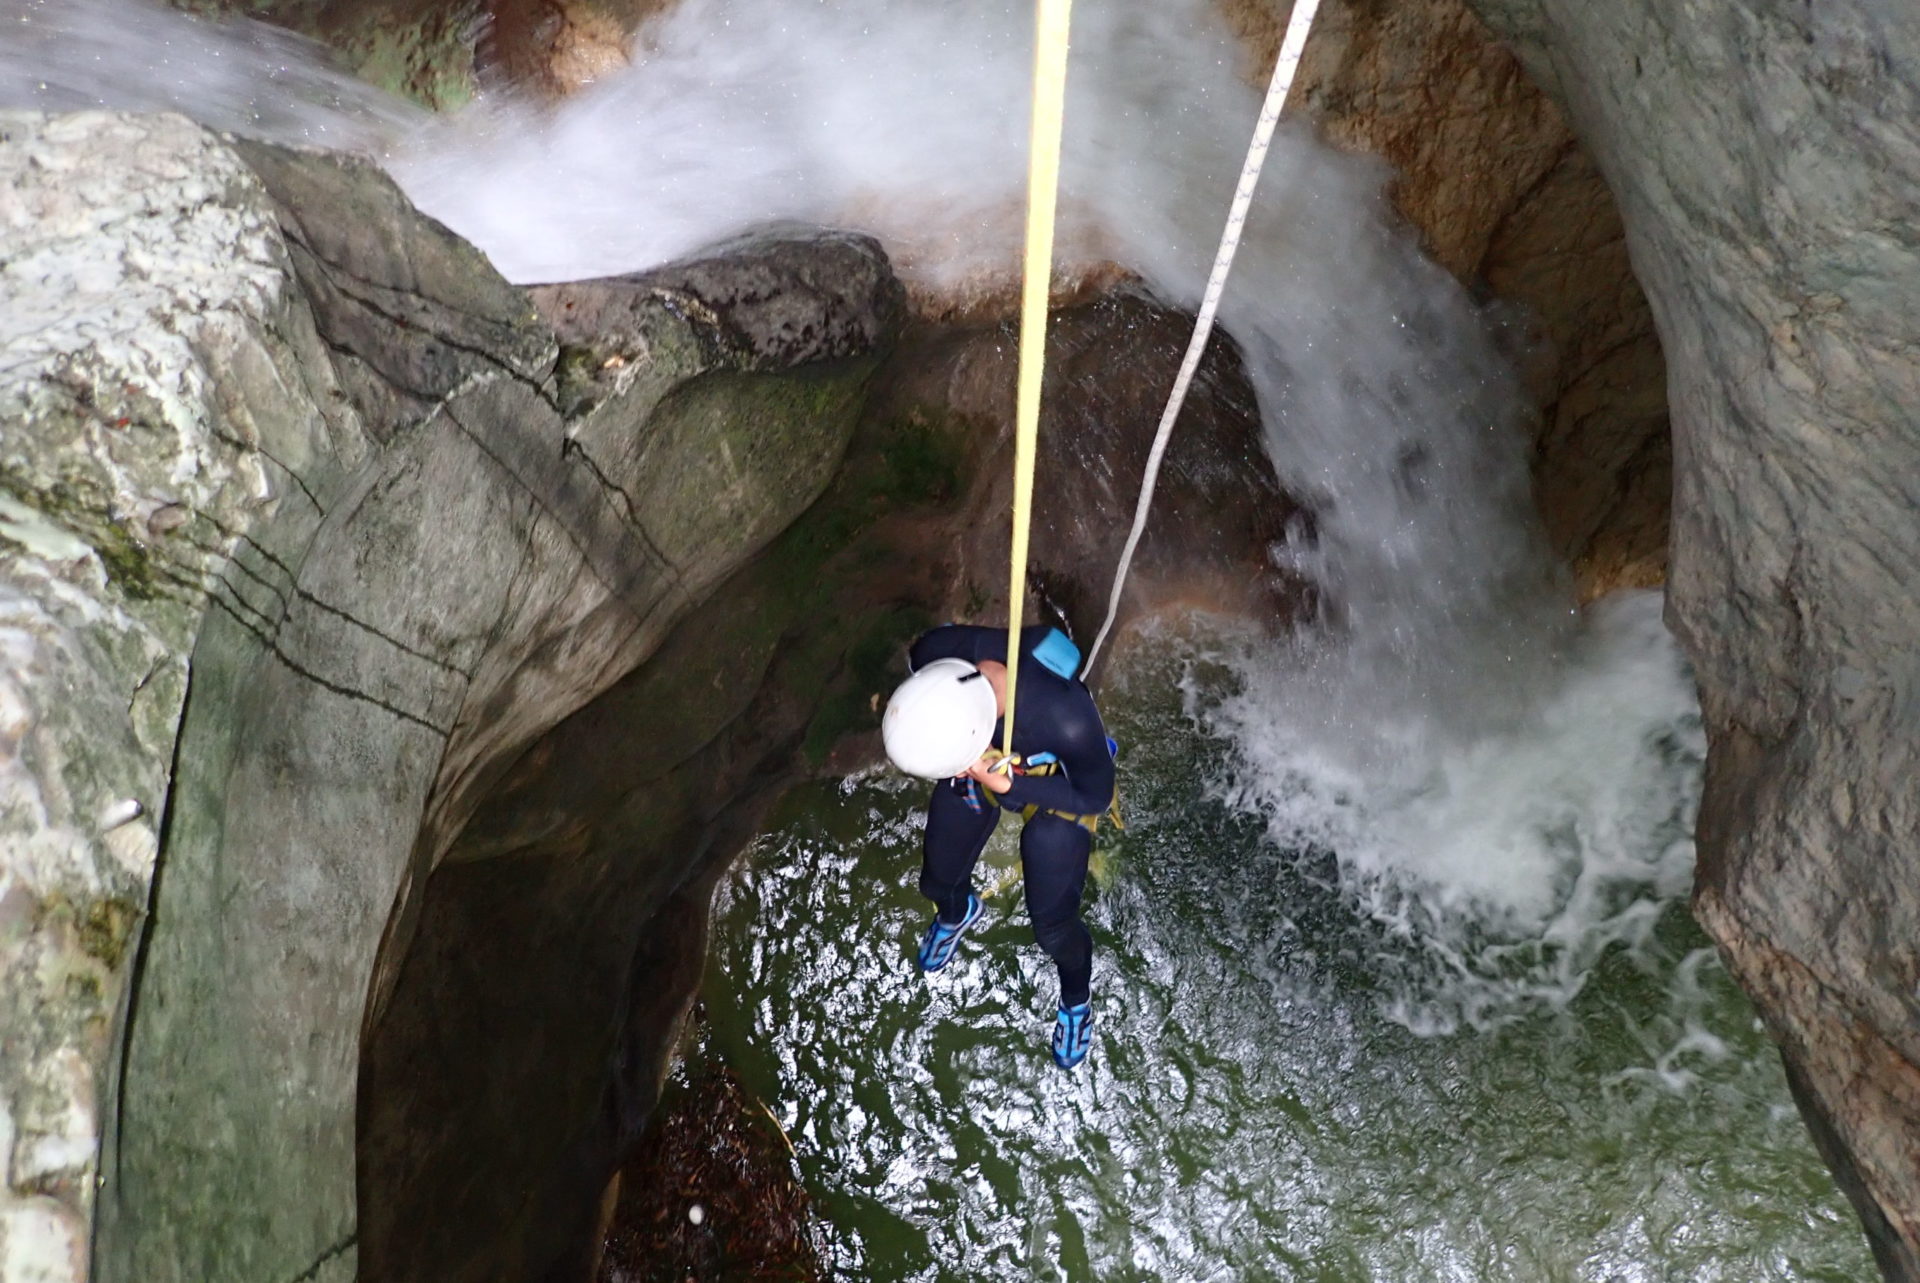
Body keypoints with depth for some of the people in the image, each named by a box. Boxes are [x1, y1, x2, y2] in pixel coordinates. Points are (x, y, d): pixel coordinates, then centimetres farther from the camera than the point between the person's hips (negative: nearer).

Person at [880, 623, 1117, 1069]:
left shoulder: (1068, 719, -46)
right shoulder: (938, 652, -37)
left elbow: (1095, 797, -24)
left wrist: (1008, 785, -37)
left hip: (1057, 790, -3)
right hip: (978, 764, 4)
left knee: (1052, 925, 6)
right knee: (937, 883, 21)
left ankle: (1076, 998, 43)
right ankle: (956, 913, 61)